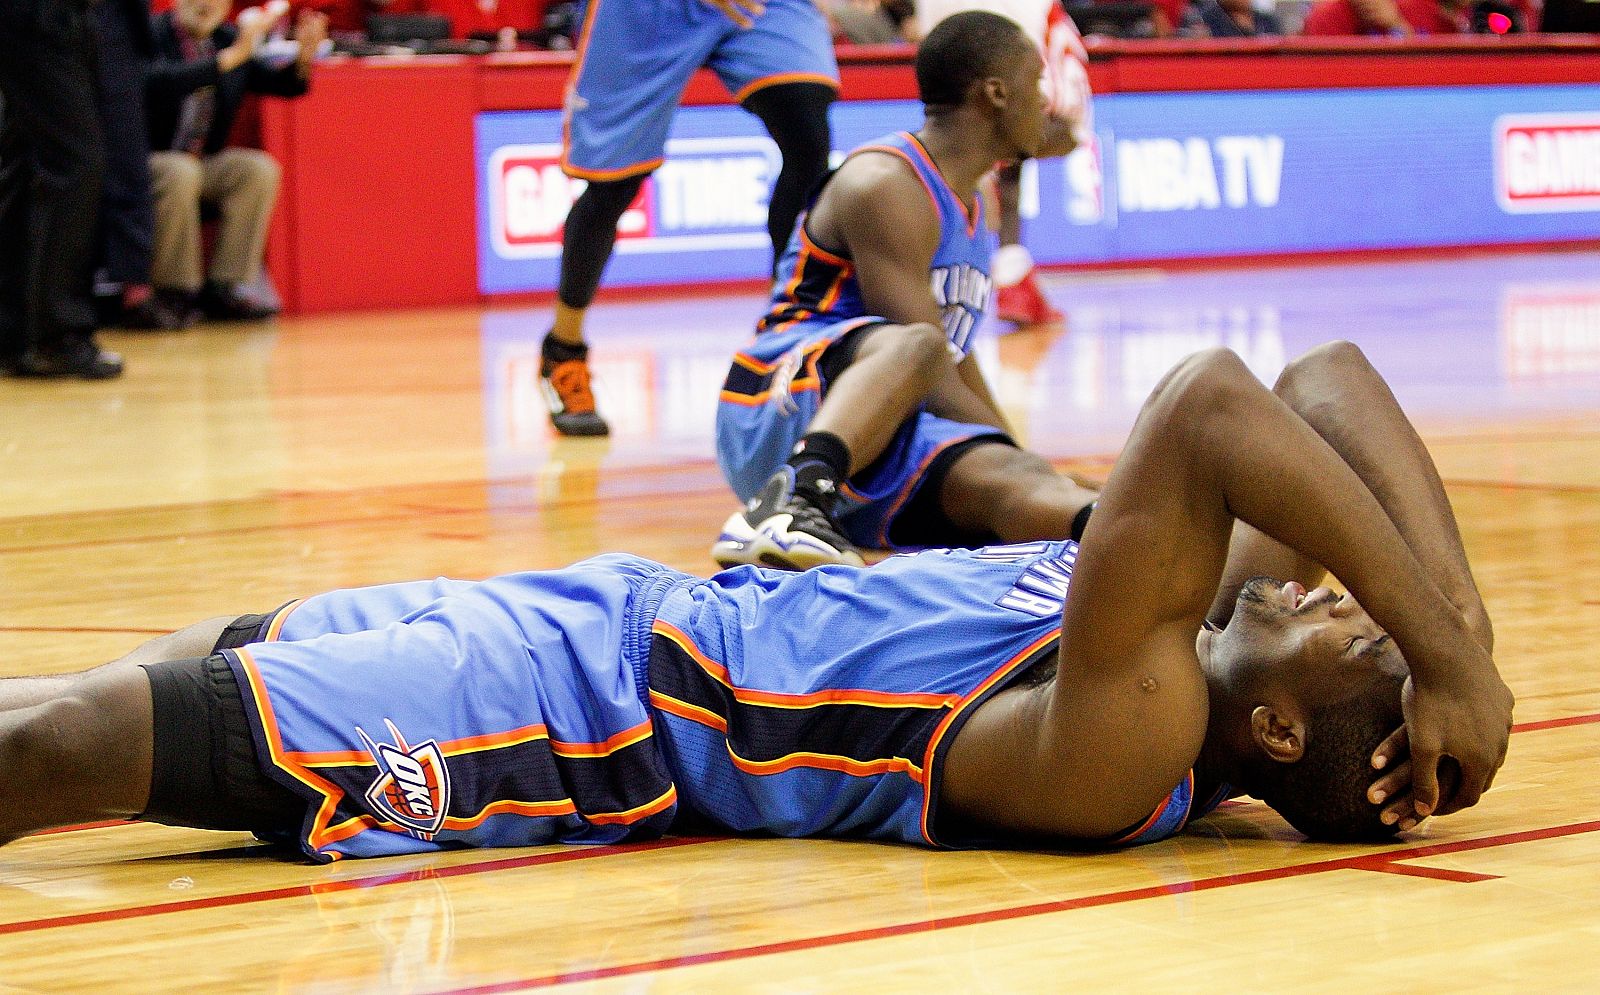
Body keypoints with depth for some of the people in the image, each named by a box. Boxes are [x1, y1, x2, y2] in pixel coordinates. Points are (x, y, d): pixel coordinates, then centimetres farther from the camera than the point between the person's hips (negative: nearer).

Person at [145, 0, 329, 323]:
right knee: (181, 172, -35)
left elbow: (281, 85, 10)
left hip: (201, 163, 7)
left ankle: (222, 287, -13)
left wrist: (303, 58, -13)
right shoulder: (152, 35, -15)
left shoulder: (228, 38, 4)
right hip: (143, 161, -7)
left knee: (259, 170, -16)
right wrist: (232, 56, -40)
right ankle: (173, 293, -22)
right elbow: (161, 82, -36)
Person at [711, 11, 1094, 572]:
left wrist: (1034, 475, 25)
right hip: (779, 414, -8)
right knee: (915, 345, -38)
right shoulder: (886, 184, -10)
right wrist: (1028, 460, -11)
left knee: (1010, 476, -23)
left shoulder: (968, 209, 22)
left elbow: (957, 364, 31)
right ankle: (790, 501, -61)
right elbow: (923, 360, -16)